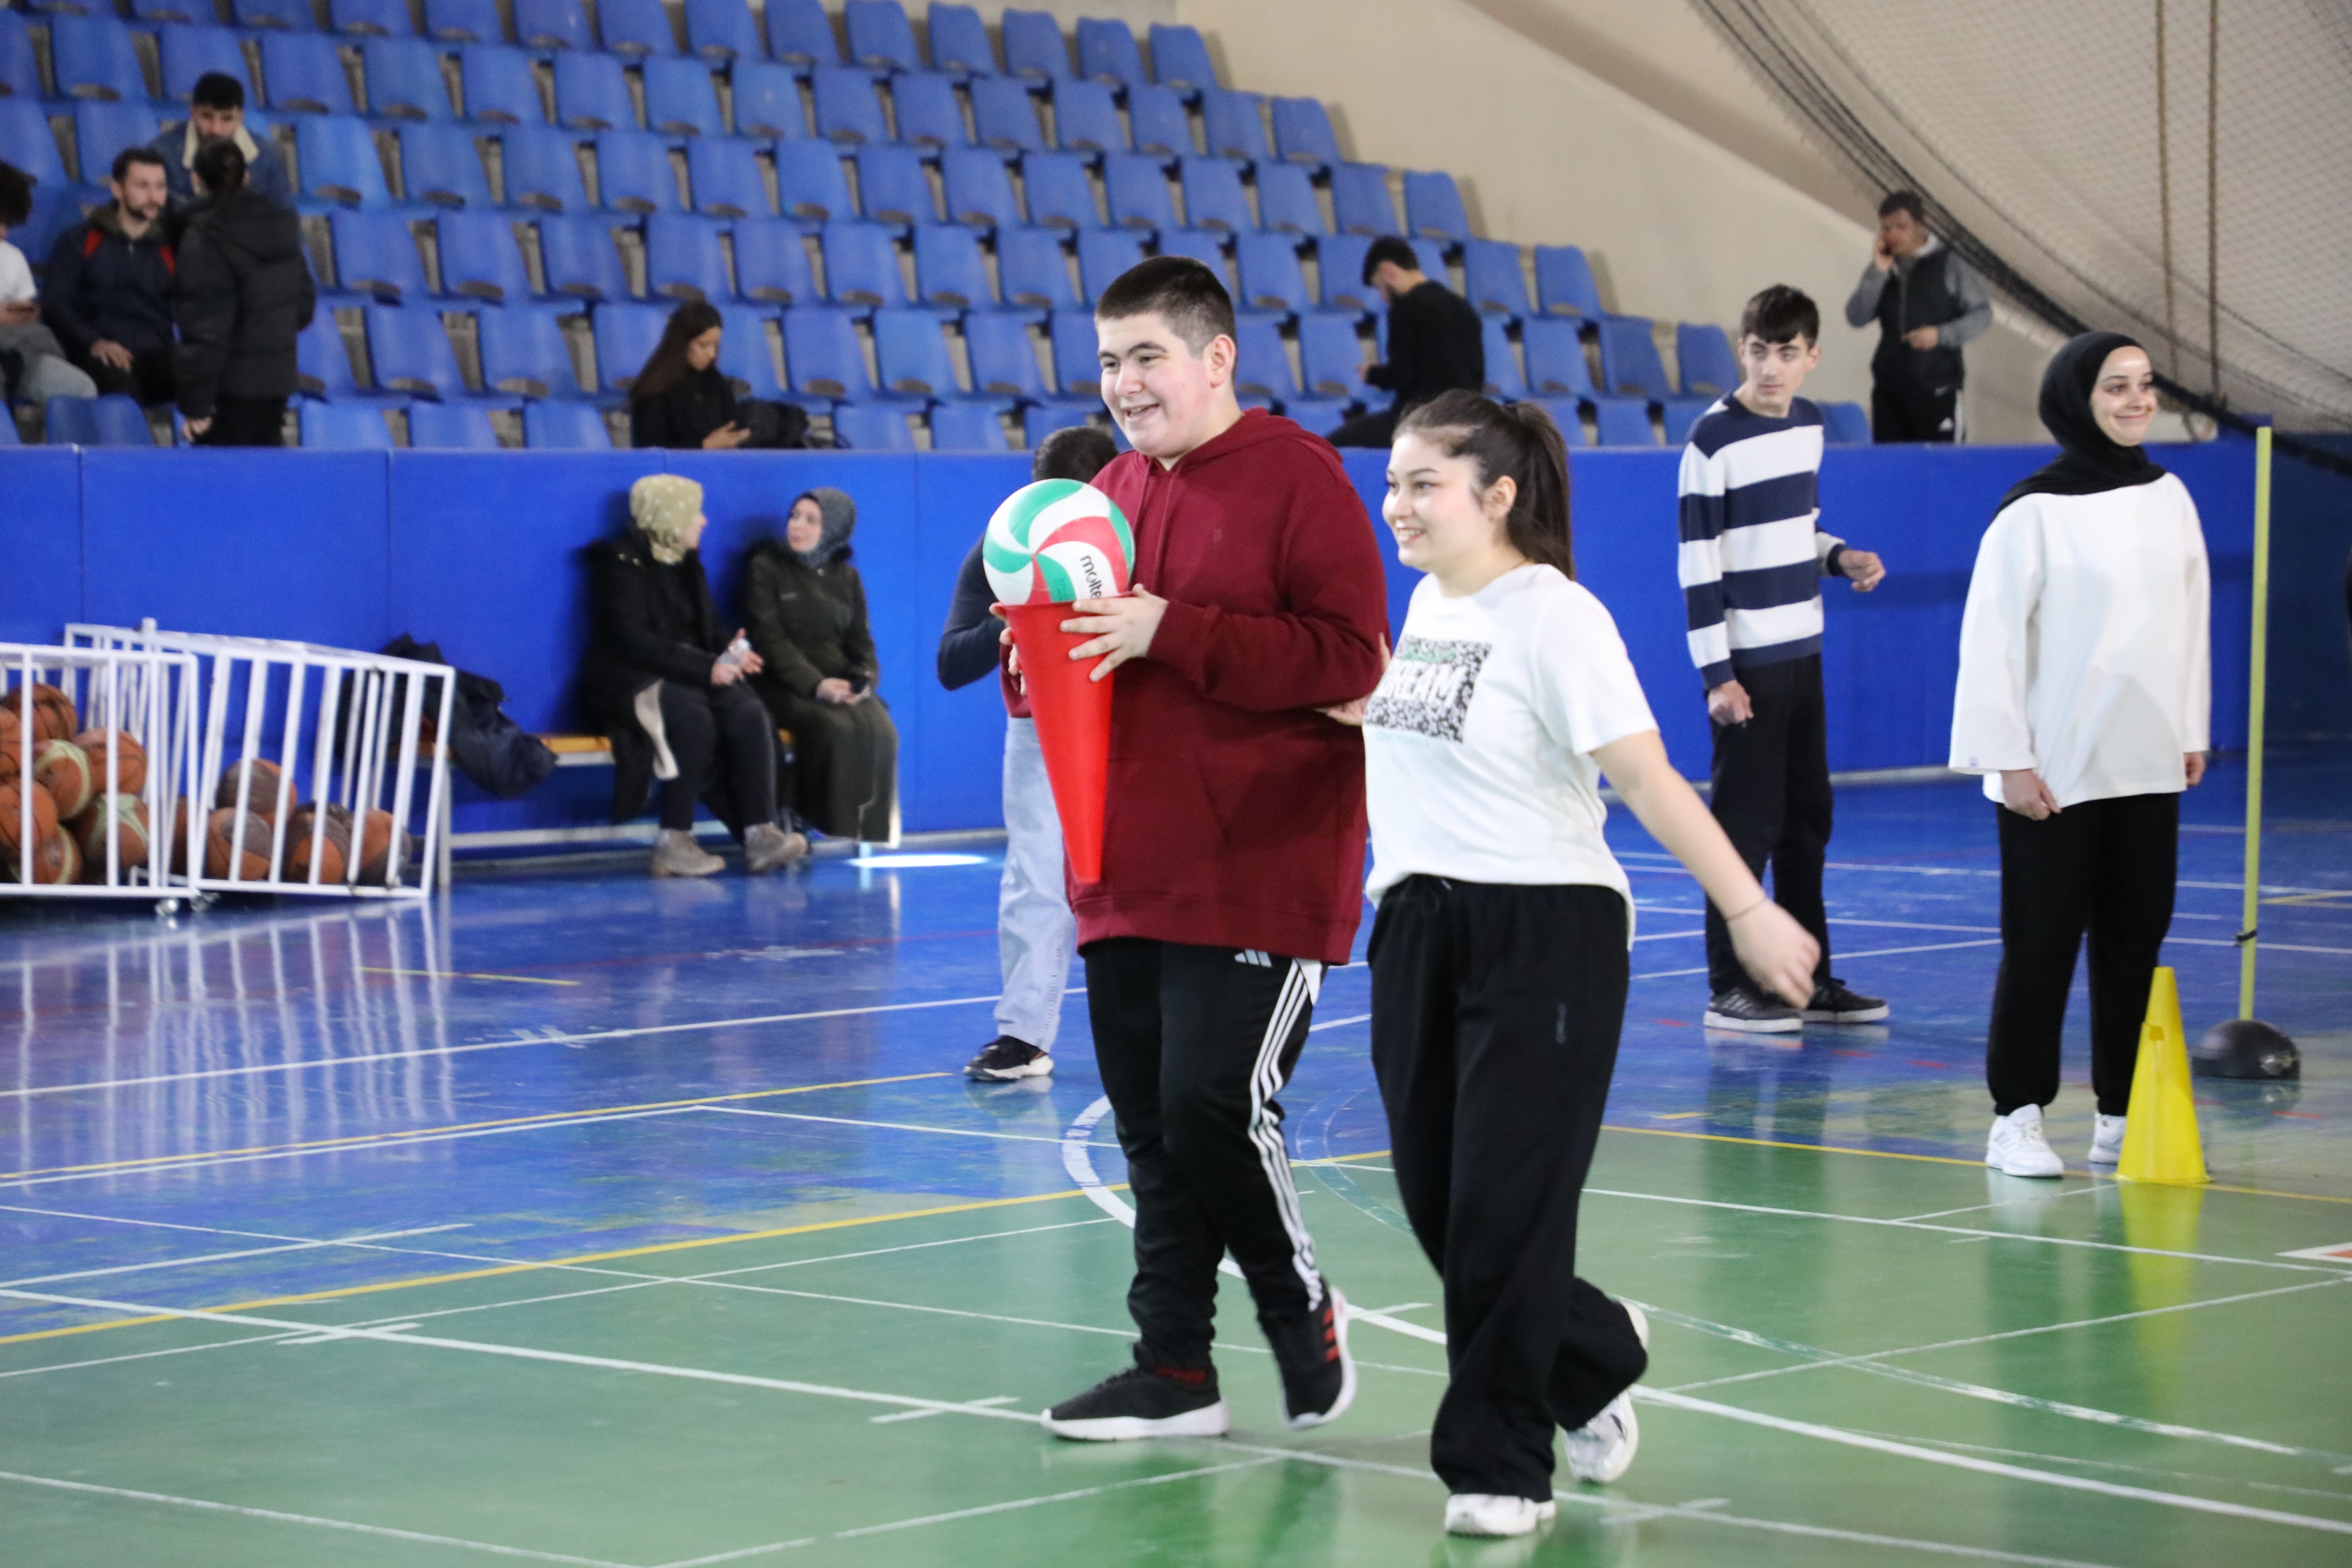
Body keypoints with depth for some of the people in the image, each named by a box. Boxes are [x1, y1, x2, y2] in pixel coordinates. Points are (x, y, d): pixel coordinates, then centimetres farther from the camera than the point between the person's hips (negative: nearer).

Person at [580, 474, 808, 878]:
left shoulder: (686, 563, 17)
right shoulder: (622, 563, -7)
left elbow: (708, 628, 20)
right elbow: (633, 642, -17)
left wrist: (729, 652, -5)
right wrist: (705, 667, -22)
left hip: (689, 679, 7)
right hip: (630, 682, -7)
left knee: (749, 715, -23)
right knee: (694, 719, -37)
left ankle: (760, 834, -31)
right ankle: (674, 841, -30)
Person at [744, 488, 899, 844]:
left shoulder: (846, 577, 16)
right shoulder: (766, 568, 3)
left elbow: (861, 640, 12)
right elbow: (770, 638, -7)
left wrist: (864, 681, -12)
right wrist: (815, 684, -21)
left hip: (840, 682, 4)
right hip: (786, 684, -4)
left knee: (880, 731, -28)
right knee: (838, 728, -34)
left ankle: (870, 825, -20)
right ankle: (834, 824, -25)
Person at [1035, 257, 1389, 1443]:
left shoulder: (1295, 477, -8)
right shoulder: (1114, 491, 14)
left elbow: (1350, 659, -18)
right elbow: (1082, 666, 26)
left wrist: (1168, 632, -21)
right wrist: (1039, 660, 2)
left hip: (1258, 879, -7)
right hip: (1129, 876, 7)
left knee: (1215, 1112, -10)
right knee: (1151, 1127, 9)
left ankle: (1305, 1317, 13)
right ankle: (1175, 1371, 17)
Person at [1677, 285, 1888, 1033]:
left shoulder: (1808, 424, 7)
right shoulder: (1715, 440, -14)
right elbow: (1698, 563, -14)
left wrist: (1841, 558, 0)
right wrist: (1716, 674, -16)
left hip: (1802, 652, 7)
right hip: (1745, 660, -7)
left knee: (1806, 820, 12)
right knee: (1746, 825, -4)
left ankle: (1809, 979, 20)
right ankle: (1730, 988, 2)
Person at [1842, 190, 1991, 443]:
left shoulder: (1950, 264, -2)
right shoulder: (1882, 267, 12)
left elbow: (1982, 314, -3)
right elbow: (1856, 317, 2)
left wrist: (1941, 334, -17)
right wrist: (1878, 271, -7)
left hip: (1937, 389, -5)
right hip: (1888, 388, 5)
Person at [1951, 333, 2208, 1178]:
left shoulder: (2168, 497, 7)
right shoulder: (2035, 509, -10)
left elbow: (2191, 622, 14)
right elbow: (1992, 636, -10)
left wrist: (2193, 731, 14)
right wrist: (2010, 760, -12)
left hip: (2146, 768, 5)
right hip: (2054, 773, -5)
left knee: (2137, 936, 6)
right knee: (2042, 942, -1)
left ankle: (2120, 1117, 15)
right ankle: (2016, 1118, 8)